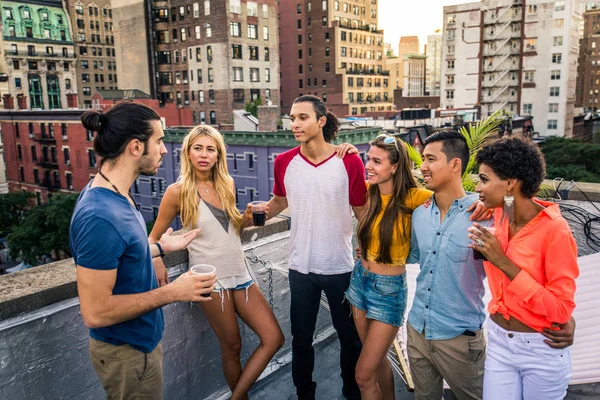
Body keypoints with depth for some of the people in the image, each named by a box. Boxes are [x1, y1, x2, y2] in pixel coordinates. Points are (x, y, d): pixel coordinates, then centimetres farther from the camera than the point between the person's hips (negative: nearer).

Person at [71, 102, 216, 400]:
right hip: (127, 352, -9)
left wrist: (160, 247, 15)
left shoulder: (113, 194, -1)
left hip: (138, 339, 9)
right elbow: (95, 313, -30)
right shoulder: (100, 216, -32)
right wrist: (171, 293, -24)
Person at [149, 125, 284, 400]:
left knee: (274, 339, 3)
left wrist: (247, 217, 0)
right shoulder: (178, 191, -8)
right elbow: (154, 238, -2)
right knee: (232, 347, 7)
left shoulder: (226, 184, 6)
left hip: (240, 274, 6)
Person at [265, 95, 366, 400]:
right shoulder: (283, 162, -4)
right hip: (301, 268, 2)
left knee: (350, 337, 17)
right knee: (301, 338, 17)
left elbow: (363, 212, -4)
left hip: (341, 268, -2)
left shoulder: (350, 162, -12)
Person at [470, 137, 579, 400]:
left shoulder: (555, 229, -22)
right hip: (498, 341, 5)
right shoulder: (500, 215, -4)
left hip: (542, 351, -5)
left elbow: (561, 309, -21)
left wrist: (504, 263, -25)